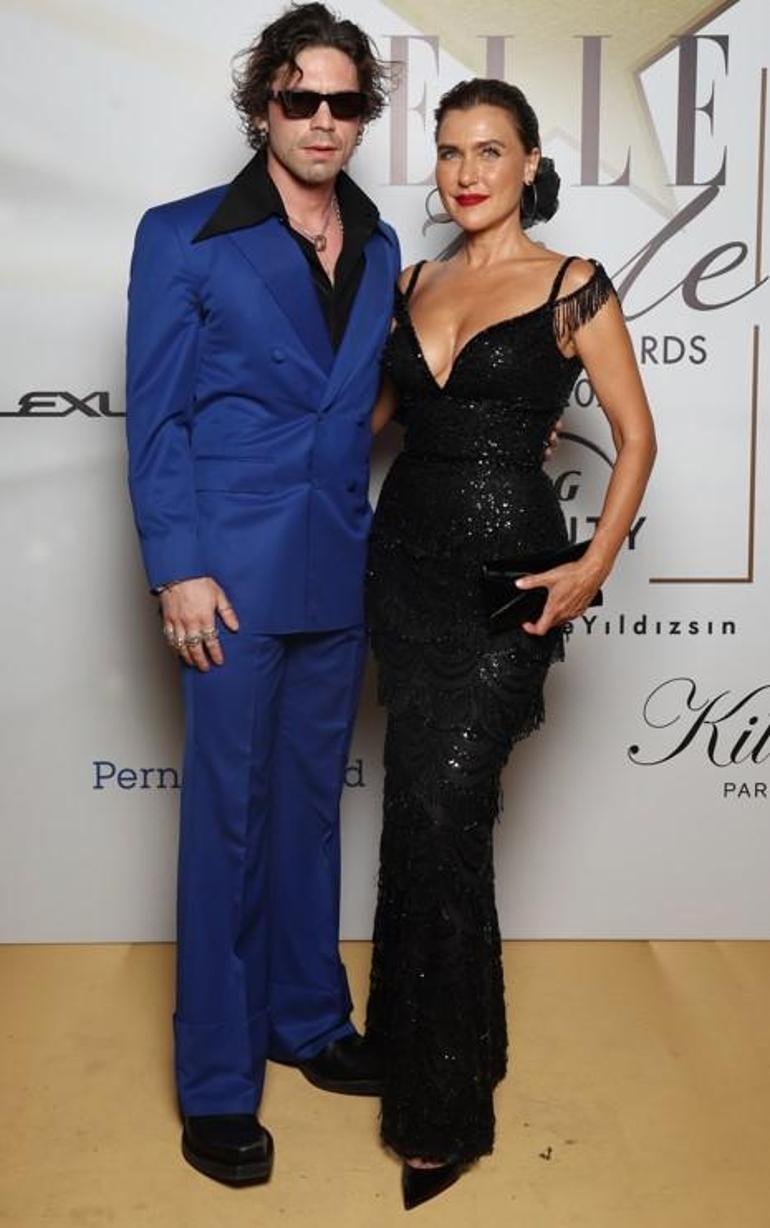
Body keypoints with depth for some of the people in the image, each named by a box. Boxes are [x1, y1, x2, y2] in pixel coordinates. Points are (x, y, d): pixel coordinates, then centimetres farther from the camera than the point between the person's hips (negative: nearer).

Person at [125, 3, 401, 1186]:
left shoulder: (380, 250, 11)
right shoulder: (184, 239, -3)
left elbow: (370, 403, 14)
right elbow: (155, 418, -6)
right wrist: (180, 571, -13)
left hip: (340, 575, 5)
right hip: (236, 575, -5)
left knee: (311, 801, 15)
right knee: (227, 817, 2)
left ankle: (308, 1021, 33)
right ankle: (216, 1084, 17)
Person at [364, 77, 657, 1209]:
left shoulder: (573, 288, -3)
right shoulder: (415, 283, 12)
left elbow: (636, 435, -2)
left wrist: (595, 565, -11)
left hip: (508, 572, -5)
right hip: (407, 557, 5)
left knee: (437, 808, -10)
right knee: (432, 810, 10)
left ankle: (443, 1109, 6)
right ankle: (440, 1037, 31)